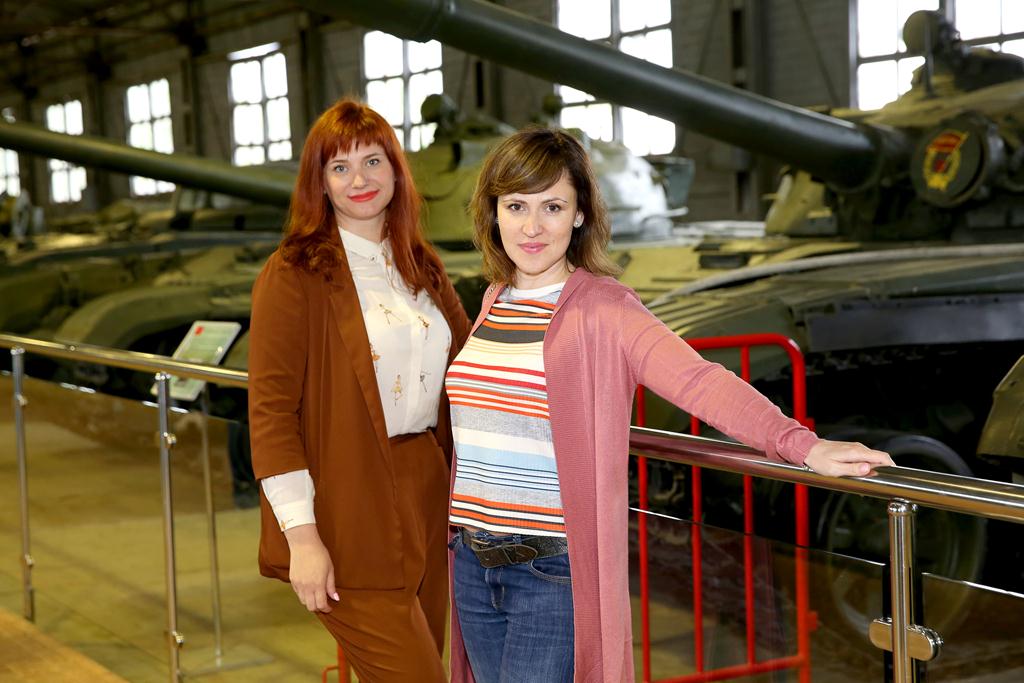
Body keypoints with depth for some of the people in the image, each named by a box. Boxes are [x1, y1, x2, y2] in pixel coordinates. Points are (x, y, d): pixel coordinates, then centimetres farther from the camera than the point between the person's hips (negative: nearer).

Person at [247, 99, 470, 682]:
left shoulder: (422, 268, 12)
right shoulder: (295, 274, -8)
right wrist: (301, 536, -17)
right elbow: (270, 411, -12)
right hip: (350, 524, -7)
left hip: (426, 498, 7)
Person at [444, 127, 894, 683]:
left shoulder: (603, 308, -11)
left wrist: (801, 444, -36)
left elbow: (697, 380, -24)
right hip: (473, 563, 6)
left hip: (556, 572, -6)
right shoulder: (494, 301, 8)